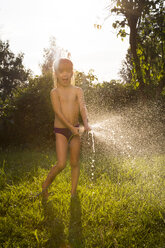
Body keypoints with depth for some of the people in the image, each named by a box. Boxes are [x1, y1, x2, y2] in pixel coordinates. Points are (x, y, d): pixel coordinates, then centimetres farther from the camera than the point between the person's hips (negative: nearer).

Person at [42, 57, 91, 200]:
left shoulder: (77, 91, 3)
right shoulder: (55, 92, -4)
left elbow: (83, 107, -12)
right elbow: (58, 112, -15)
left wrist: (86, 123, -30)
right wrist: (71, 127, -24)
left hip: (75, 130, 3)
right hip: (61, 131, -3)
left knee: (75, 163, 8)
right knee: (61, 164, -10)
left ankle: (73, 192, 22)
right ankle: (45, 185, 16)